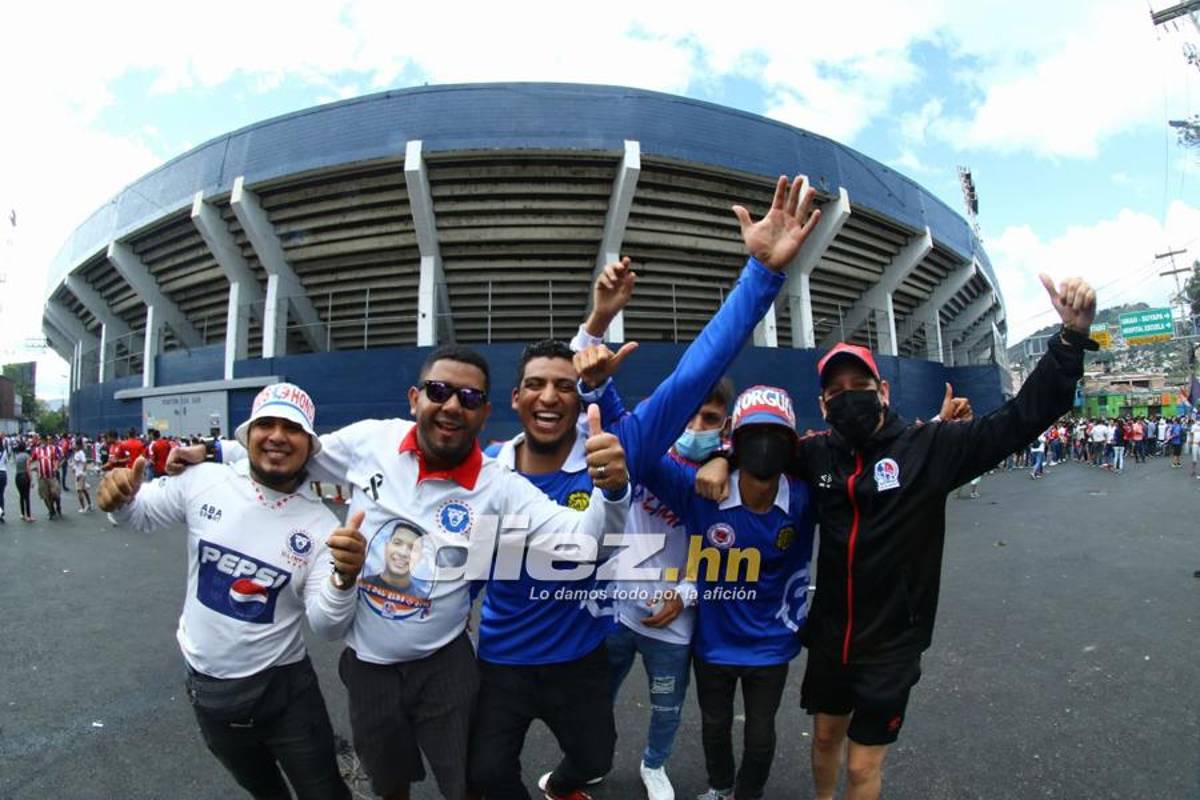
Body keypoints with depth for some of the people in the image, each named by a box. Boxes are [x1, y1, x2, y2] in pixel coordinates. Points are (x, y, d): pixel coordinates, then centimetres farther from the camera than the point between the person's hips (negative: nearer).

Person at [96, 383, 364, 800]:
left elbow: (326, 626, -19)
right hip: (206, 682, 3)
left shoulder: (321, 525, -18)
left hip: (283, 685, -2)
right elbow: (141, 514, 5)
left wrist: (344, 578, -41)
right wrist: (121, 498, -19)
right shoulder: (203, 481, -14)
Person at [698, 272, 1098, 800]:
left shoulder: (927, 449, -14)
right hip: (829, 636, 3)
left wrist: (1071, 338, -27)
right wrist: (723, 458, -14)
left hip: (891, 645, -3)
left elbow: (1019, 420, -18)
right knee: (826, 736, 25)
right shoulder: (818, 454, -7)